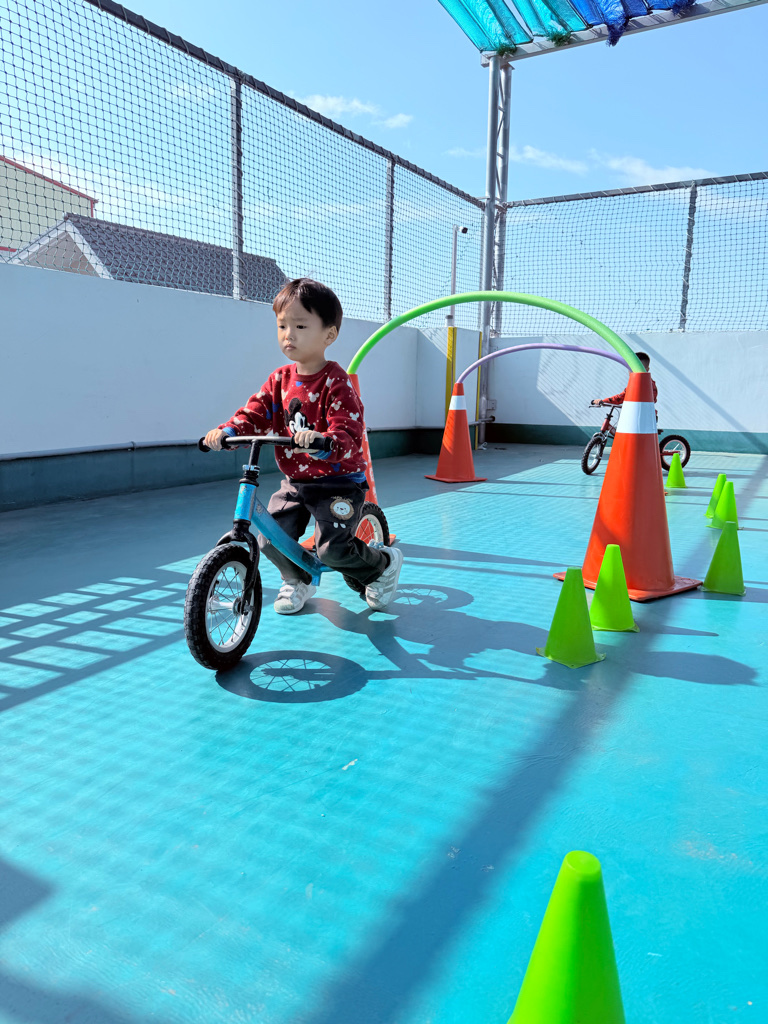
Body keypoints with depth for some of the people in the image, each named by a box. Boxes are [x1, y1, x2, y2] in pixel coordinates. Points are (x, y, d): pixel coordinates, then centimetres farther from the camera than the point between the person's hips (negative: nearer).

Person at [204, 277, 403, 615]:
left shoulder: (336, 383, -17)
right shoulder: (280, 379, 4)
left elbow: (348, 436, -27)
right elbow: (255, 413, -1)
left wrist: (321, 441, -49)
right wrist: (226, 431, -20)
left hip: (338, 482, -6)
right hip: (294, 481, 6)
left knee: (333, 550, -15)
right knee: (270, 541, -4)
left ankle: (384, 563, 18)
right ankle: (296, 580, 30)